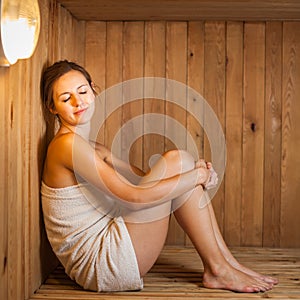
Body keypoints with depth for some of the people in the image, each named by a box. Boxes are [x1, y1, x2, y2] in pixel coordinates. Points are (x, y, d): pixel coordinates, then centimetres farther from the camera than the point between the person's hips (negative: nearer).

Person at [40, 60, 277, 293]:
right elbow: (134, 197, -20)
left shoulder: (94, 151, 16)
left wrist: (199, 174, -3)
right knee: (176, 161, -11)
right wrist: (196, 176, -11)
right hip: (100, 263, -9)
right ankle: (217, 269, -2)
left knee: (180, 163, 4)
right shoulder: (67, 144, -15)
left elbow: (147, 179, 14)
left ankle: (227, 261, 7)